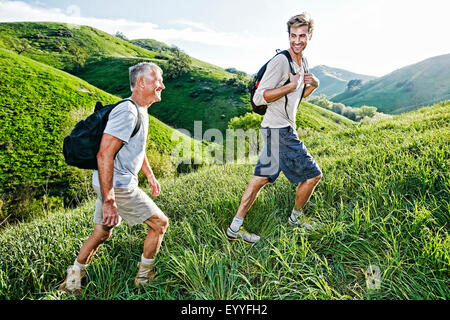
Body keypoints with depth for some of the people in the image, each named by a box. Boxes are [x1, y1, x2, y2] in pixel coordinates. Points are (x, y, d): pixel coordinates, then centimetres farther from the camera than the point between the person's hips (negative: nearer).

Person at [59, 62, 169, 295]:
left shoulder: (140, 111, 12)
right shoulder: (127, 112, -22)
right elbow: (104, 156, -27)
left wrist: (150, 176, 27)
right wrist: (109, 202, -27)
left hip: (112, 183, 10)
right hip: (117, 186, -10)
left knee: (102, 233, 21)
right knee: (159, 223, 4)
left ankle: (72, 280, 37)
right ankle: (143, 276, 23)